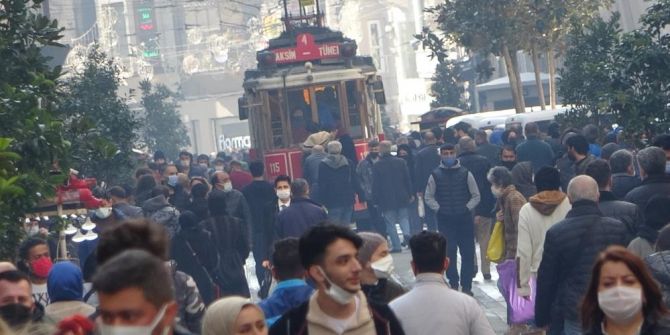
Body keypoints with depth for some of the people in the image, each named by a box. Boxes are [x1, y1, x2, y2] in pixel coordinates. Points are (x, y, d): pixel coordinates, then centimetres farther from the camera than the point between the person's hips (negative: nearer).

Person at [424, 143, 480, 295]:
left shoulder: (466, 174, 0)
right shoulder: (435, 175, 1)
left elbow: (476, 196, 5)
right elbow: (429, 197, 8)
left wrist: (467, 208, -5)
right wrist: (439, 209, -3)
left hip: (464, 219, 0)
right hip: (445, 220, 0)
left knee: (468, 253, 0)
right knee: (449, 253, 2)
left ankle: (466, 286, 8)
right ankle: (453, 284, 13)